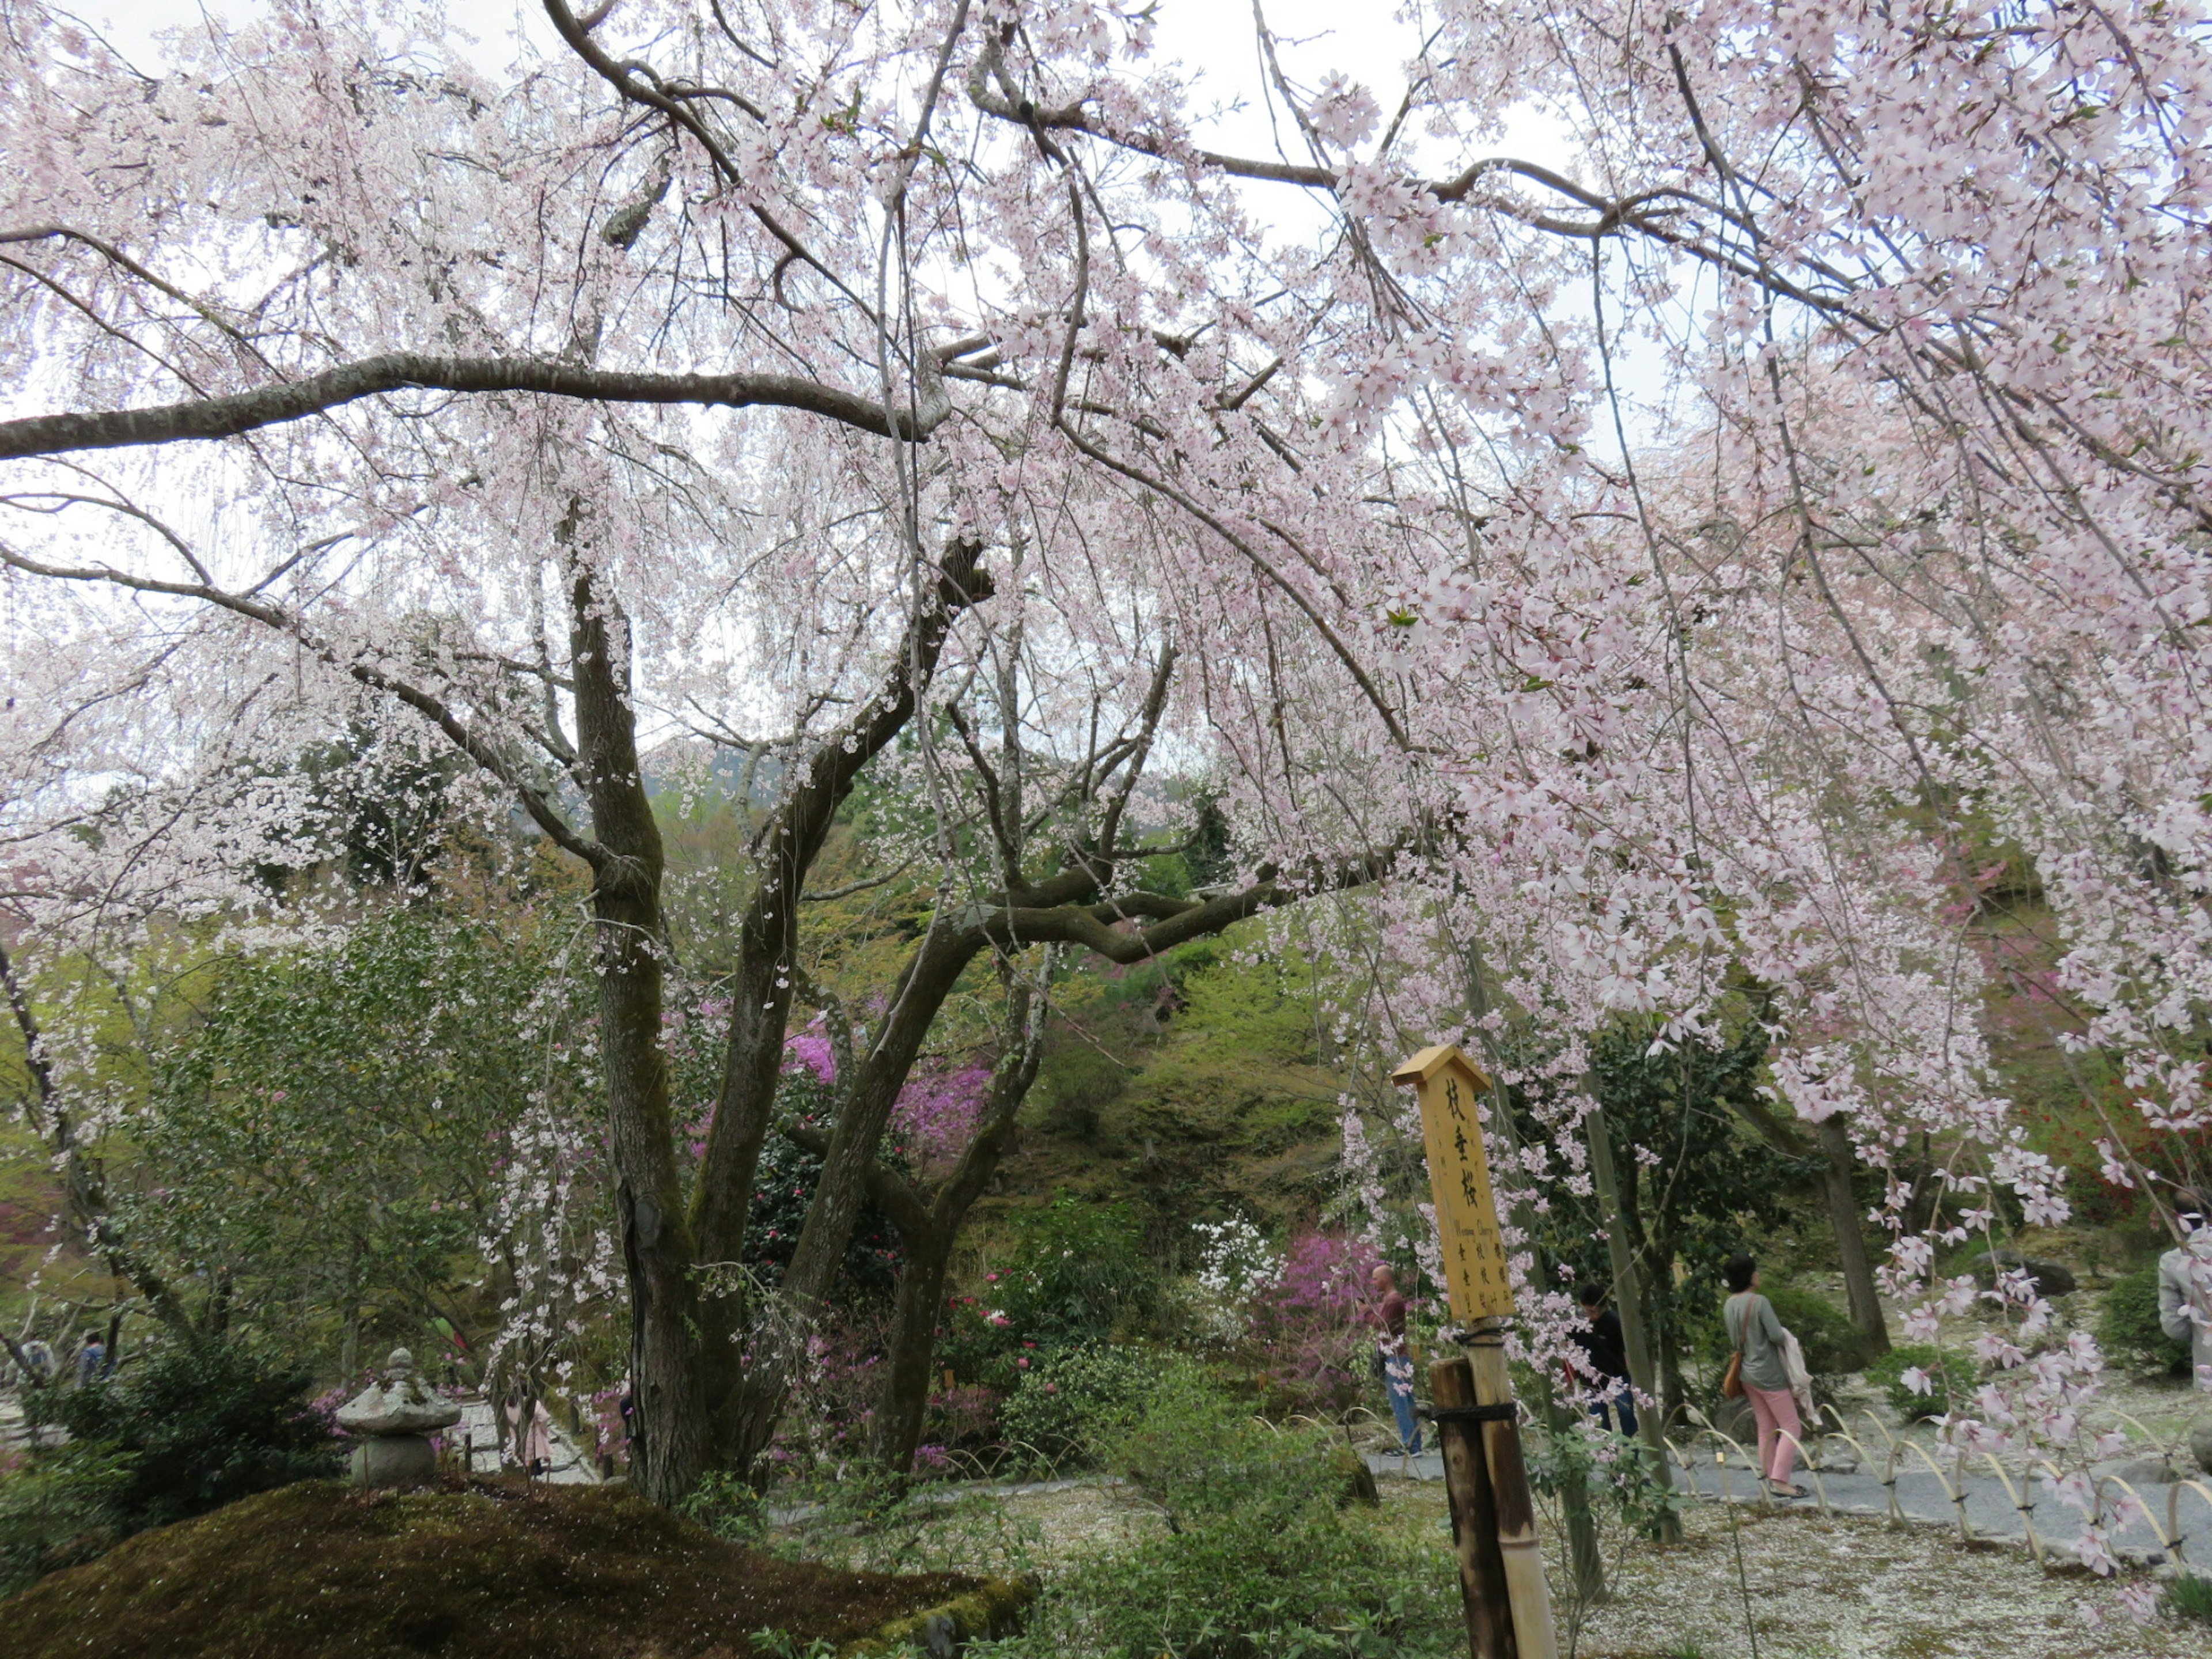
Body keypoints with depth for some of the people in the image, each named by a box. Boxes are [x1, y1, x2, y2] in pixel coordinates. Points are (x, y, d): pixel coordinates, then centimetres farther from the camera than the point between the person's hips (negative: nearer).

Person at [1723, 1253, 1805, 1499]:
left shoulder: (1729, 1305, 5)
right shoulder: (1759, 1302, -19)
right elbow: (1777, 1336, -20)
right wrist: (1787, 1336, 0)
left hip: (1747, 1373, 8)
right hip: (1768, 1374, -8)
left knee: (1766, 1427, 15)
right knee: (1791, 1426, 0)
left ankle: (1770, 1476, 17)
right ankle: (1779, 1480, -5)